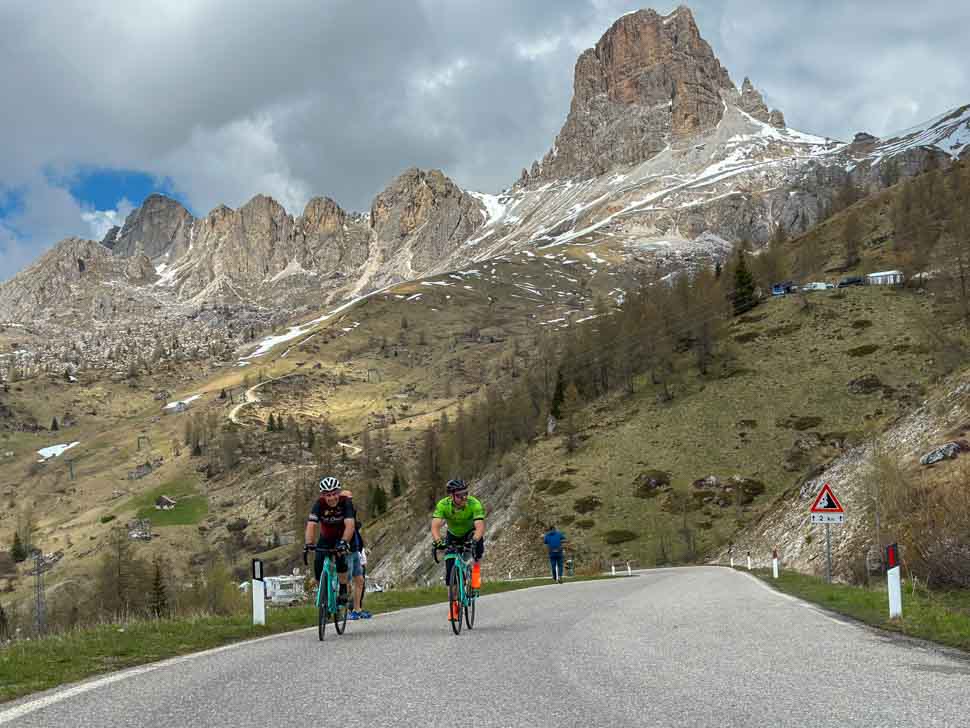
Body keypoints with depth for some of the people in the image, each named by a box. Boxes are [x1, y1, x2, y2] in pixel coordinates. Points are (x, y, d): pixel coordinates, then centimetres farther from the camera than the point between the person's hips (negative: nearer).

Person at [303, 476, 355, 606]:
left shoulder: (346, 501, -29)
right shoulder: (319, 504, -25)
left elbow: (350, 524, -40)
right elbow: (311, 525, -36)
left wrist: (344, 542, -56)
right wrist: (308, 544, -51)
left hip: (343, 536, -2)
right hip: (326, 537, 2)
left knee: (340, 557, -29)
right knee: (318, 563, -15)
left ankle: (343, 591, -13)